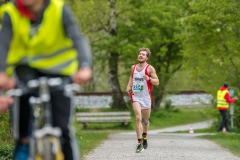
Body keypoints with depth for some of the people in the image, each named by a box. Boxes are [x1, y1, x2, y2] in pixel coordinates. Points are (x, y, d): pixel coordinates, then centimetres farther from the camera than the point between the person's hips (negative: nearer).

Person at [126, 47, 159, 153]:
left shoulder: (150, 68, -3)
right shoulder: (133, 67, 8)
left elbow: (157, 82, -5)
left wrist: (149, 79, -25)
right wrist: (129, 86, 8)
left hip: (146, 97, -1)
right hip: (135, 96, 1)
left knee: (145, 120, 14)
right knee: (138, 118, -19)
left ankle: (144, 137, 45)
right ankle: (140, 143, -22)